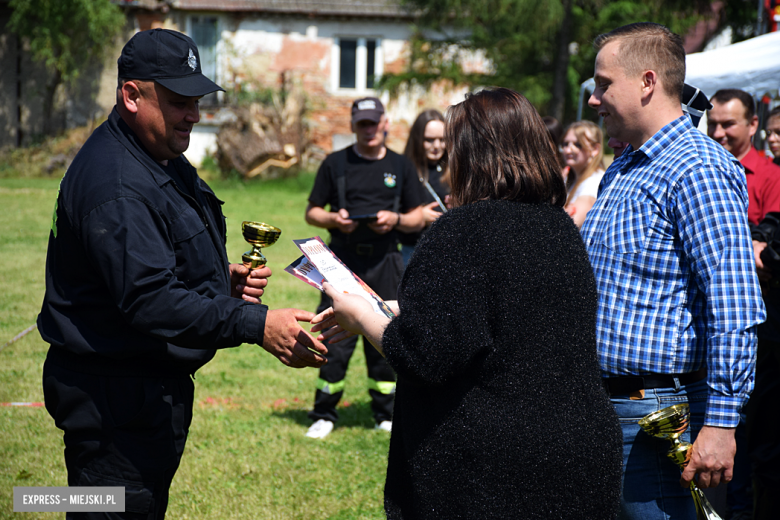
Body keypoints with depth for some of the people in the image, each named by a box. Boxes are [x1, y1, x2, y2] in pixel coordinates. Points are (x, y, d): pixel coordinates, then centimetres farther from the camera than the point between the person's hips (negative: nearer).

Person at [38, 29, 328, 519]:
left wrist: (223, 278, 5)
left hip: (160, 383, 11)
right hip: (115, 395, -11)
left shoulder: (164, 161, 12)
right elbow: (149, 300, -32)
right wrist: (257, 326, -36)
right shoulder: (115, 183, -23)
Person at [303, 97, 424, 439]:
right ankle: (324, 414, 6)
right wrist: (334, 219, -10)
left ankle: (385, 413, 16)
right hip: (343, 258, -1)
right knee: (335, 337, -4)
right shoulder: (336, 163, 8)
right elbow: (312, 211, 10)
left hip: (385, 261, 1)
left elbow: (417, 219, 13)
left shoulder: (400, 166, 12)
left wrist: (395, 220, -8)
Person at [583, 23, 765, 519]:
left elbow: (733, 312, -22)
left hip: (654, 417, -9)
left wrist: (720, 423, -24)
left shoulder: (699, 171, -16)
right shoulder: (622, 169, 15)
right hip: (598, 403, 9)